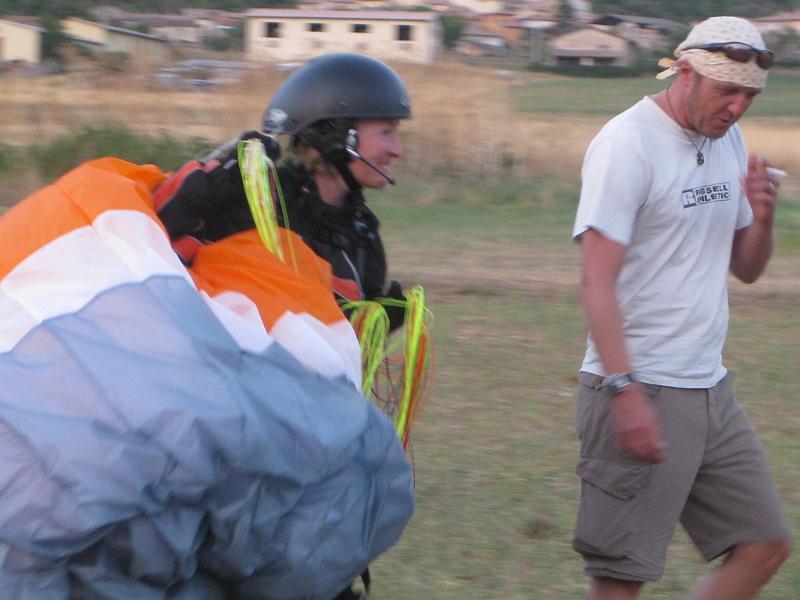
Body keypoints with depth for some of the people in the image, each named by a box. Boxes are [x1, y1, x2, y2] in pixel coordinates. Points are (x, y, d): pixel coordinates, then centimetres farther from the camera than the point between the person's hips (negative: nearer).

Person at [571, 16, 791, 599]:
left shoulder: (728, 139, 12)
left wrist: (762, 217, -3)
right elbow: (597, 282, -18)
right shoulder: (628, 144, -13)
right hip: (642, 395, -8)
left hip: (712, 391, 8)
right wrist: (625, 392, -26)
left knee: (767, 546, 10)